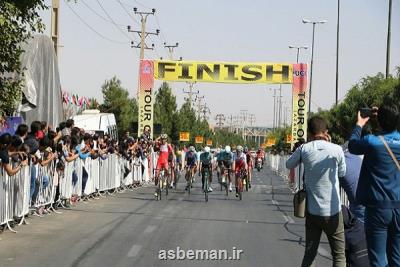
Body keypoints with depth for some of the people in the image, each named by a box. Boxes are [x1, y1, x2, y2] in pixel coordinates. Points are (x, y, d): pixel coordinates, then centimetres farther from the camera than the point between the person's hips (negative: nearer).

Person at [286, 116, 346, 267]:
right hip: (333, 211, -2)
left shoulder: (304, 149, -4)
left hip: (312, 211, 2)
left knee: (309, 254, 11)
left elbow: (289, 165, 14)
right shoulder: (336, 149, -9)